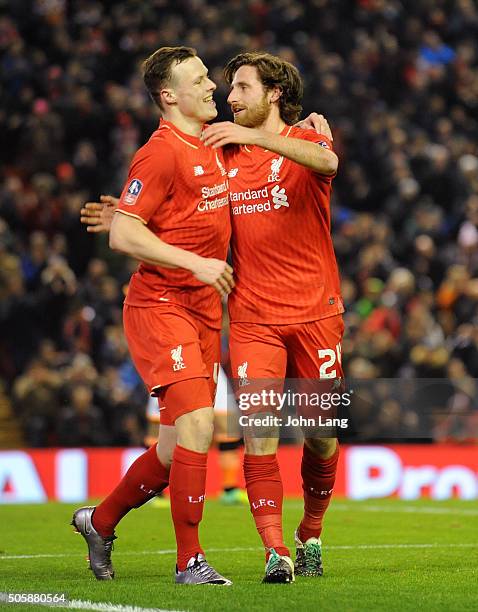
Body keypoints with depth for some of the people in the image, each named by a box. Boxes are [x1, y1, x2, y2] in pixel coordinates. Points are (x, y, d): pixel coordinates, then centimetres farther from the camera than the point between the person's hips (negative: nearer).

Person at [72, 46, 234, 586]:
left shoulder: (212, 149, 14)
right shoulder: (161, 153, -12)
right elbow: (122, 234, -17)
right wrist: (194, 262, -22)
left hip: (203, 308, 8)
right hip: (160, 304, -8)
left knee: (180, 445, 9)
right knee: (196, 422, -19)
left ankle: (100, 521, 30)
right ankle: (189, 560, -12)